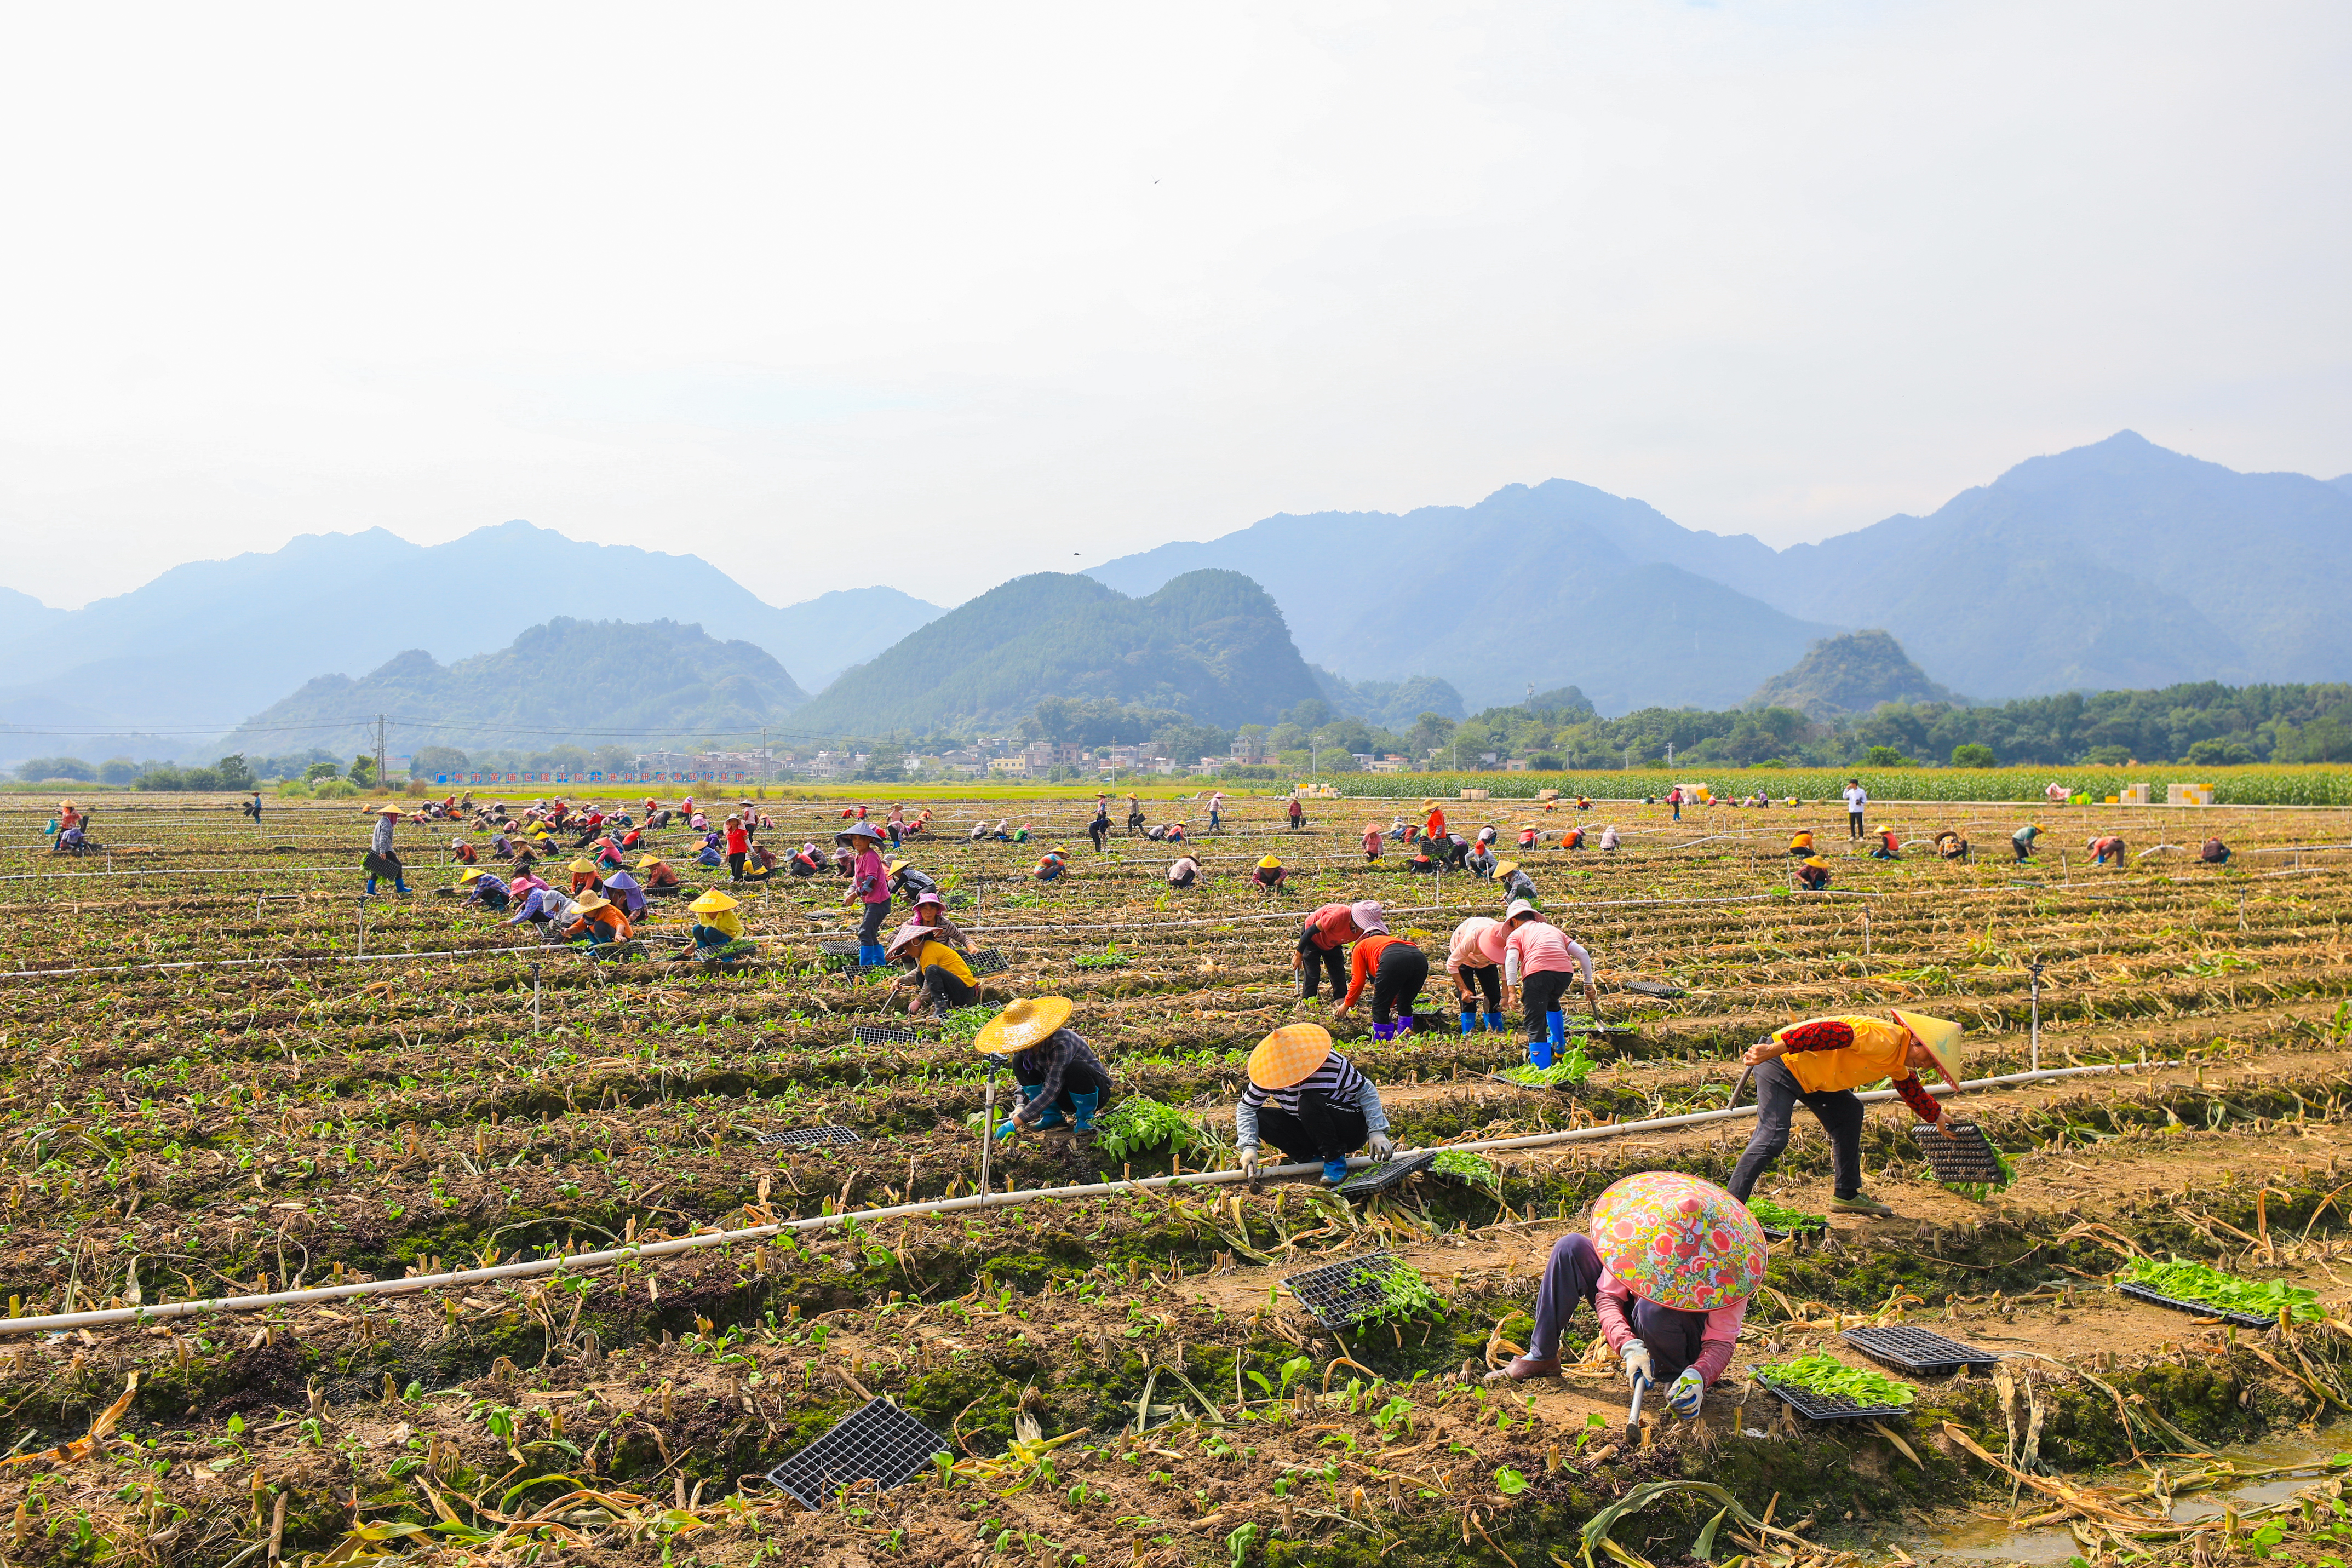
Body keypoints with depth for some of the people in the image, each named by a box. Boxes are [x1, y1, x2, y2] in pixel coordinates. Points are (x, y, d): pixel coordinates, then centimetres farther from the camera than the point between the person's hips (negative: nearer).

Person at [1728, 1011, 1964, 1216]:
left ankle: (1846, 1196, 24)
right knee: (1773, 1137, -20)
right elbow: (1831, 1033, -30)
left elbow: (1912, 1088, 38)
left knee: (1849, 1114, 16)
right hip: (1781, 1062, -11)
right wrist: (1772, 1050, -35)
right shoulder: (1885, 1038, -19)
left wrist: (1936, 1117, 50)